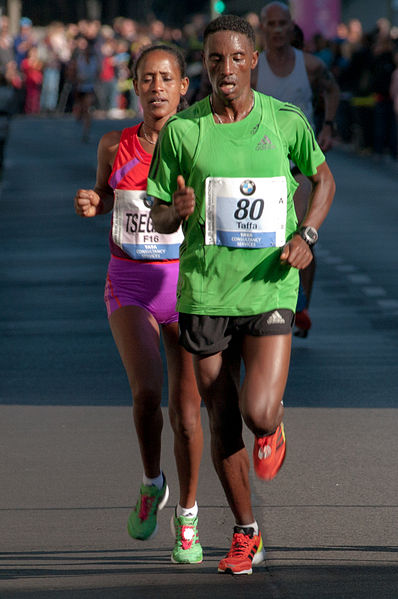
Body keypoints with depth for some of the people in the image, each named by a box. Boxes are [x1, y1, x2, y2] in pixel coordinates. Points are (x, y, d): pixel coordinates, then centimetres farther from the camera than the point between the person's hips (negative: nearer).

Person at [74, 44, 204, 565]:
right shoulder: (115, 146, 1)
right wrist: (92, 203, -4)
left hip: (187, 286, 0)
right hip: (130, 287, 1)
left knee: (186, 410, 0)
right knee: (147, 391, -22)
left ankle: (187, 519, 20)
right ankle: (152, 484, 6)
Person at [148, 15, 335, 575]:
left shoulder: (286, 122, -2)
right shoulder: (181, 130, -1)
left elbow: (323, 179, 16)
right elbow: (160, 219, 6)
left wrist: (306, 235, -1)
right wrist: (178, 211, -18)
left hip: (270, 288, -1)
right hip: (205, 292, 1)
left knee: (259, 415, -15)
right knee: (223, 422, 7)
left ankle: (274, 430, 24)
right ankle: (246, 534, 24)